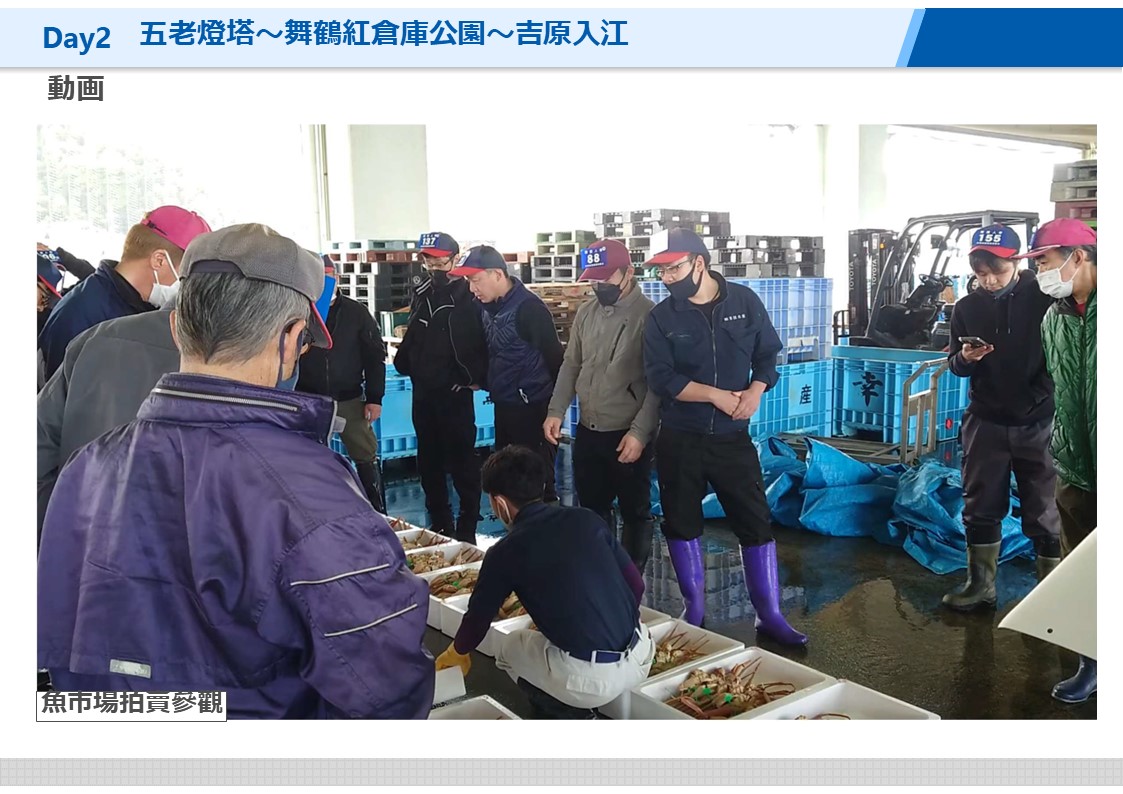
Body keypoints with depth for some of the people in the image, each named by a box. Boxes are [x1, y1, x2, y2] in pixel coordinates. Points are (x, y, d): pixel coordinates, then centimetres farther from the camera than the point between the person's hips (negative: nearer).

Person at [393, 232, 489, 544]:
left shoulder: (469, 297, -9)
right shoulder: (422, 294, 12)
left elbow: (484, 341, -15)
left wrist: (475, 378, -16)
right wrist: (404, 363, 7)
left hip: (455, 394, -7)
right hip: (423, 392, 7)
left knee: (461, 460, 0)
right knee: (428, 460, 14)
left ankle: (467, 527, 10)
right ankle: (439, 522, 26)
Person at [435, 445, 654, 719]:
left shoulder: (505, 552, -3)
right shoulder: (586, 518, 7)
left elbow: (478, 616, 13)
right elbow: (636, 584, 12)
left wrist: (456, 653, 35)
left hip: (590, 679, -5)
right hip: (642, 655, 5)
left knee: (509, 649, 25)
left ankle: (574, 717, 9)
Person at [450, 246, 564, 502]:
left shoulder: (528, 307, -18)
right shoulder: (489, 306, 6)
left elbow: (554, 355, -15)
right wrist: (486, 383, 11)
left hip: (531, 406, -8)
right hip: (503, 404, 8)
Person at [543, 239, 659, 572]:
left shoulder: (649, 315, -13)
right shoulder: (586, 312, 6)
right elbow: (571, 366, 14)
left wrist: (640, 432, -19)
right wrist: (556, 411, 3)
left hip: (628, 435, -6)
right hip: (587, 432, 6)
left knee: (635, 513, 9)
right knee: (592, 509, 18)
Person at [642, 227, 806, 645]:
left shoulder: (745, 301, -1)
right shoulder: (661, 317, -5)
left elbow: (767, 354, 6)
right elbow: (661, 379, -12)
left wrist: (755, 391, -13)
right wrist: (718, 396, -19)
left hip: (732, 436, 0)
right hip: (679, 439, 0)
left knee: (756, 522, 2)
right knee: (682, 524, 9)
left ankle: (769, 614, 16)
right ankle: (694, 609, 27)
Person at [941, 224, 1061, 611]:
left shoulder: (1044, 296, -8)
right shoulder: (967, 307, 2)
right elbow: (955, 363, 9)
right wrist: (965, 358, -13)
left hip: (1038, 423, -3)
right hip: (986, 422, 3)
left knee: (1045, 514, 4)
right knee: (981, 508, 11)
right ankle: (980, 584, 24)